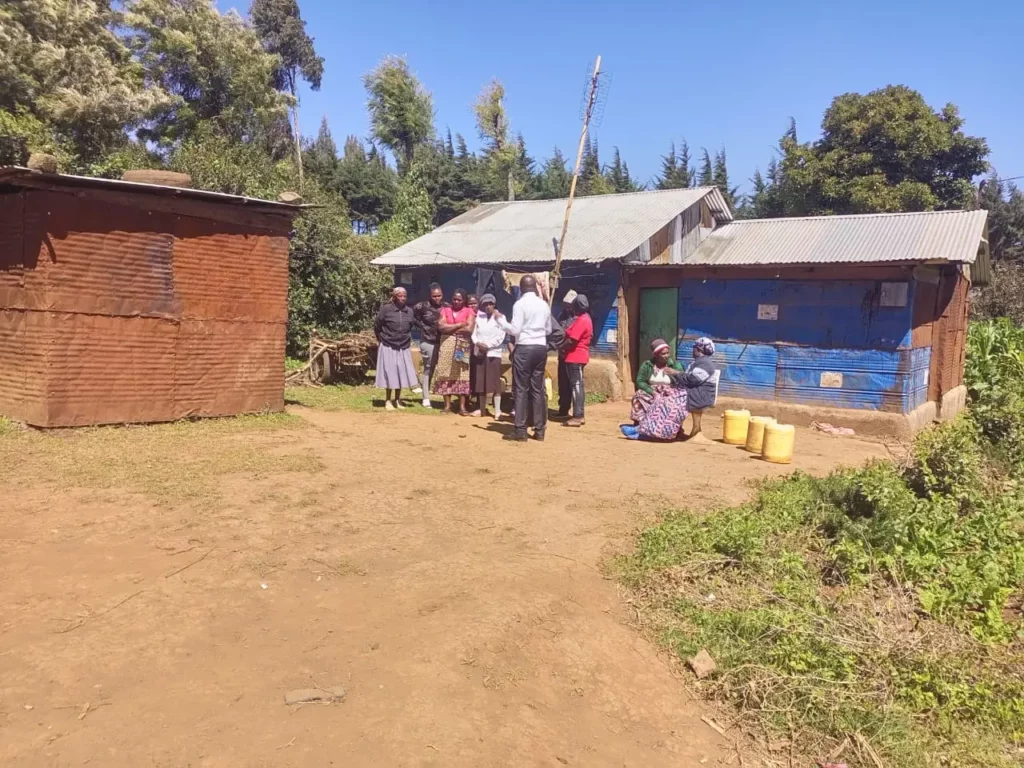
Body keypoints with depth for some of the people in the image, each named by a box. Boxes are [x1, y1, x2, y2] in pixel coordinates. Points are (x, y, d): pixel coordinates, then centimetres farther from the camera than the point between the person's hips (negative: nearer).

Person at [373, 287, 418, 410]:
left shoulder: (409, 311, 4)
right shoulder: (386, 309, -9)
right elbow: (377, 326, -1)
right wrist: (380, 340, 5)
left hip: (403, 348, 4)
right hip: (388, 347, -4)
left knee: (401, 373, 6)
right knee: (390, 374, -1)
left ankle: (397, 400, 18)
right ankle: (388, 401, 9)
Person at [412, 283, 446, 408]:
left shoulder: (447, 307, 1)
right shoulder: (423, 306, -6)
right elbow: (413, 316, 4)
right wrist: (423, 327, 1)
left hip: (443, 342, 2)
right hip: (428, 341, -2)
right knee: (428, 369, 4)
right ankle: (426, 398, 10)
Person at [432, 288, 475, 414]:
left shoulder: (469, 312, 5)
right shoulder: (445, 310, 11)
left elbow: (469, 329, -9)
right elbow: (441, 326, -4)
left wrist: (450, 328, -3)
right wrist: (459, 325, -6)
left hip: (462, 346, -2)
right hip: (446, 345, 2)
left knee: (462, 375, -4)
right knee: (446, 375, -1)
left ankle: (462, 406, -3)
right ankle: (447, 405, 2)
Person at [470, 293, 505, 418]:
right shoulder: (479, 317, 11)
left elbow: (500, 336, -8)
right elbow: (474, 332, 6)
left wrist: (488, 345, -15)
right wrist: (477, 343, -13)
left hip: (493, 353, -4)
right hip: (479, 353, 4)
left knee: (495, 382, -7)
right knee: (480, 382, 8)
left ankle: (497, 410, -5)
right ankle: (481, 409, 16)